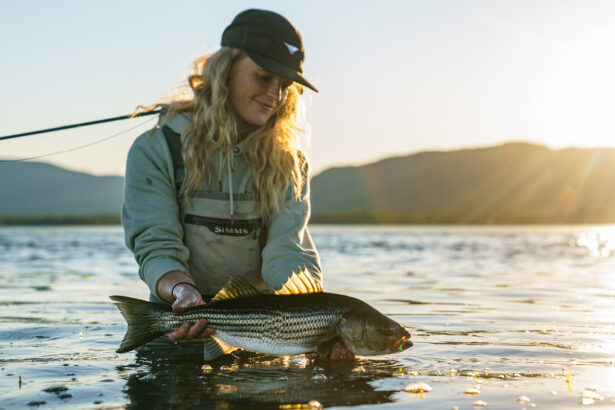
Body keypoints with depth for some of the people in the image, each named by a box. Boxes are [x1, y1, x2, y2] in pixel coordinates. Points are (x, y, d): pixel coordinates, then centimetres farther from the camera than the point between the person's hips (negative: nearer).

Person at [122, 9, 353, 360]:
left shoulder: (288, 164, 2)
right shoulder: (156, 151, -5)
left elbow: (288, 251, -11)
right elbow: (156, 246, -13)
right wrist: (184, 291, -36)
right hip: (178, 326, -1)